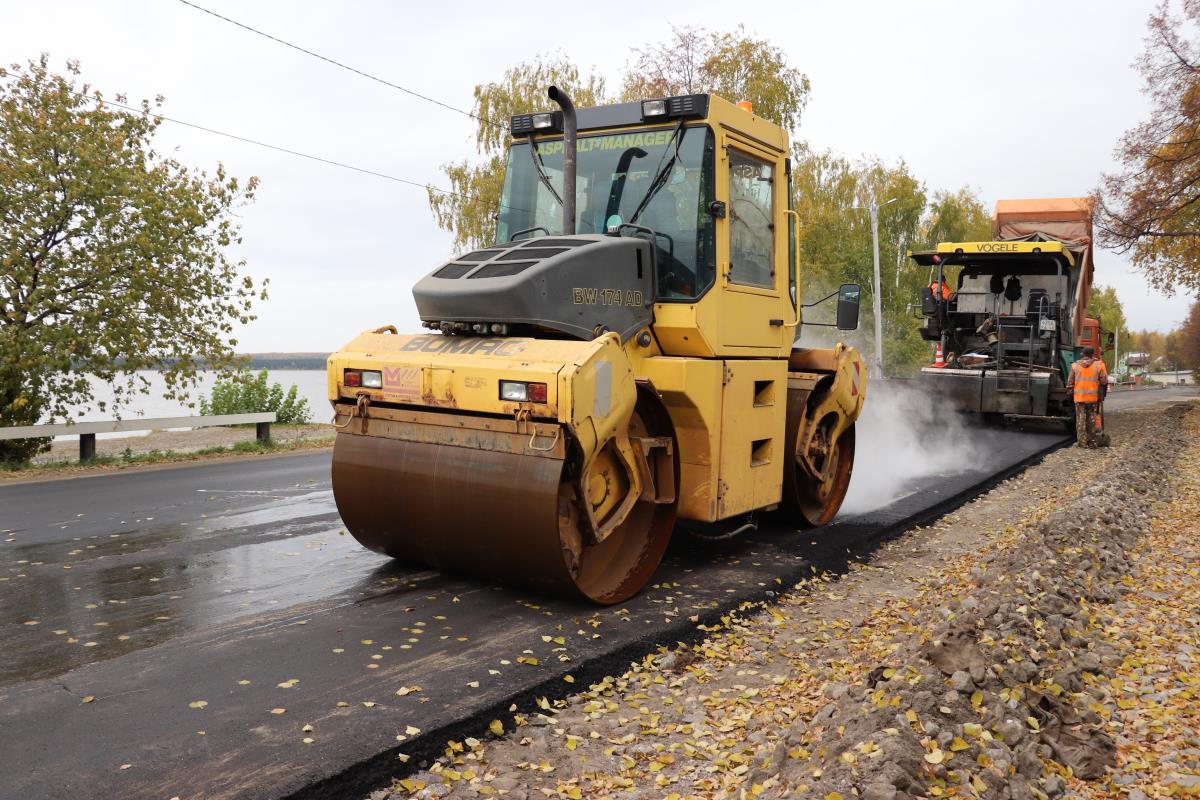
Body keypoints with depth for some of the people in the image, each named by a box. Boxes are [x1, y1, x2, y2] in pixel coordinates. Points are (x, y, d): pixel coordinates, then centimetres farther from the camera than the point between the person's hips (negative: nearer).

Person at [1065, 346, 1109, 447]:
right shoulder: (1099, 365, -2)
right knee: (1092, 420, 8)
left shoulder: (1075, 365, 2)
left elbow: (1070, 382, 4)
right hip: (1093, 397, -1)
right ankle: (1092, 442, 12)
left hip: (1079, 397, 1)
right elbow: (1104, 382, -2)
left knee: (1081, 420, 6)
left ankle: (1082, 441, 6)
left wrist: (1070, 392, 16)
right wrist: (1102, 395, 9)